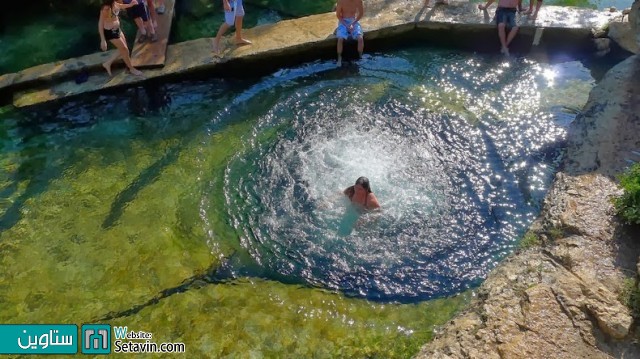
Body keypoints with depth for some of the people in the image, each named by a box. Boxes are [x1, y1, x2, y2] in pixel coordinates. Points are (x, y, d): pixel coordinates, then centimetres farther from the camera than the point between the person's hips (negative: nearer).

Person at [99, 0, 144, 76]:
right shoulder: (106, 8, -29)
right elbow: (100, 23, -25)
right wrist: (103, 40, -25)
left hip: (117, 29, 9)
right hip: (110, 32, -9)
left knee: (123, 49, 20)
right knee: (125, 50, 6)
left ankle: (107, 64, 33)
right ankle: (132, 69, 28)